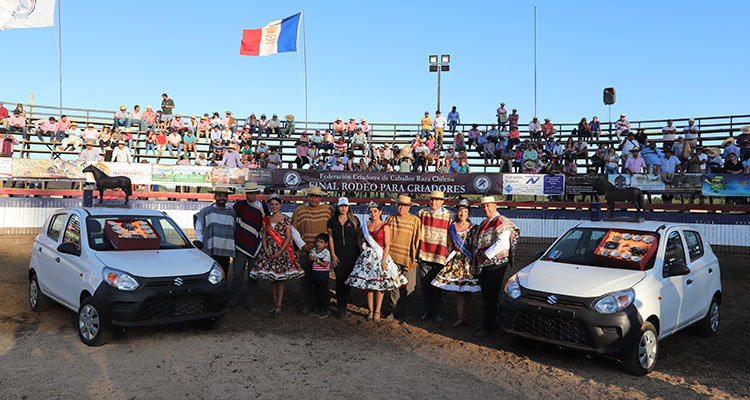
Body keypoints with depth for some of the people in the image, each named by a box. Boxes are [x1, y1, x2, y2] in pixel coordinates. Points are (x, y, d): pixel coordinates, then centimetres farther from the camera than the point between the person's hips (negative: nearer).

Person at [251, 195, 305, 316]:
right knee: (272, 279, 6)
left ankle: (279, 305, -1)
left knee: (280, 278, -4)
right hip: (269, 252, 4)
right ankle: (275, 303, 15)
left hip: (283, 251, -4)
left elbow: (288, 237, -6)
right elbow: (264, 236, 12)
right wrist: (266, 250, -3)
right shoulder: (266, 219, 11)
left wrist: (280, 252, -12)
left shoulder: (286, 219, -2)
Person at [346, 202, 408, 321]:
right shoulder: (366, 225, 9)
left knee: (380, 285, -1)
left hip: (380, 256, -4)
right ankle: (370, 310, 13)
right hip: (368, 256, 4)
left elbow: (387, 245, -7)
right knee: (368, 285, 4)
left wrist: (384, 260, -14)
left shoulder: (385, 226, -4)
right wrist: (363, 251, 7)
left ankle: (377, 311, 8)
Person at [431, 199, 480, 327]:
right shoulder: (452, 226, 11)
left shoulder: (473, 228, -1)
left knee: (465, 289, -5)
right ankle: (461, 315, 7)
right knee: (457, 288, 1)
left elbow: (475, 246, -3)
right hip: (455, 259, 4)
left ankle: (461, 316, 0)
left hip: (468, 260, -4)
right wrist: (448, 258, 13)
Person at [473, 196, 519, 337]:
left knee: (491, 297, -5)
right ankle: (491, 323, 22)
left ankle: (488, 326, 1)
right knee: (485, 296, 12)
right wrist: (474, 263, 13)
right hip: (482, 266, 8)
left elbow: (502, 243, -19)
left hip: (496, 264, -8)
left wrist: (486, 255, -14)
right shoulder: (483, 224, 19)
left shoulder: (502, 222, -7)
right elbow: (476, 244, 23)